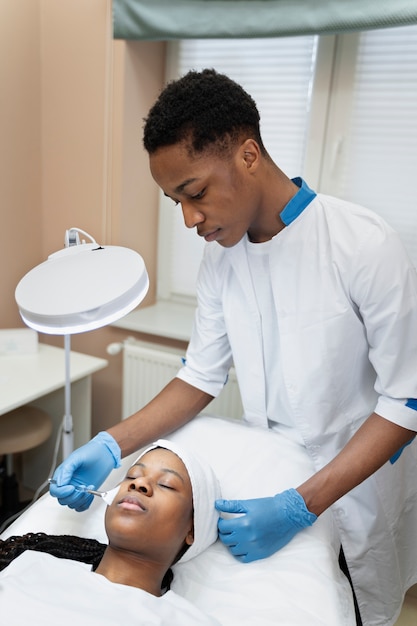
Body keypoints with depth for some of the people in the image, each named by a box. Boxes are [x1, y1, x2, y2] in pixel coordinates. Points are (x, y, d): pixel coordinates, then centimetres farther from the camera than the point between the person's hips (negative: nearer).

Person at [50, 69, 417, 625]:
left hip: (355, 486, -4)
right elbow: (202, 376, -2)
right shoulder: (222, 252, -6)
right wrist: (114, 445, -14)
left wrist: (302, 506, -26)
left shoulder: (366, 247, -24)